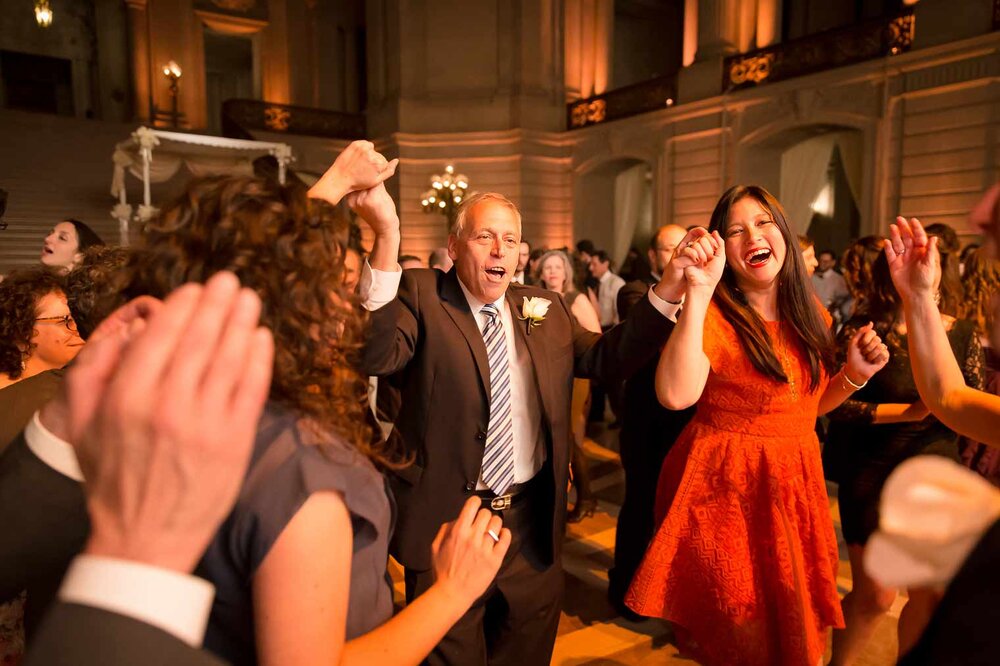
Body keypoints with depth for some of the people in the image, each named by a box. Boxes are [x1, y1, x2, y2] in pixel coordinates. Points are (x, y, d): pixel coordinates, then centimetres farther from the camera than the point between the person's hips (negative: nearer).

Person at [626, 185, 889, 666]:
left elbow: (808, 403, 15)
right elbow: (677, 395, -35)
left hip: (794, 485, 6)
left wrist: (855, 374, -3)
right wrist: (698, 292, -35)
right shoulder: (715, 314, -16)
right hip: (726, 487, -6)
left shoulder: (809, 315, 4)